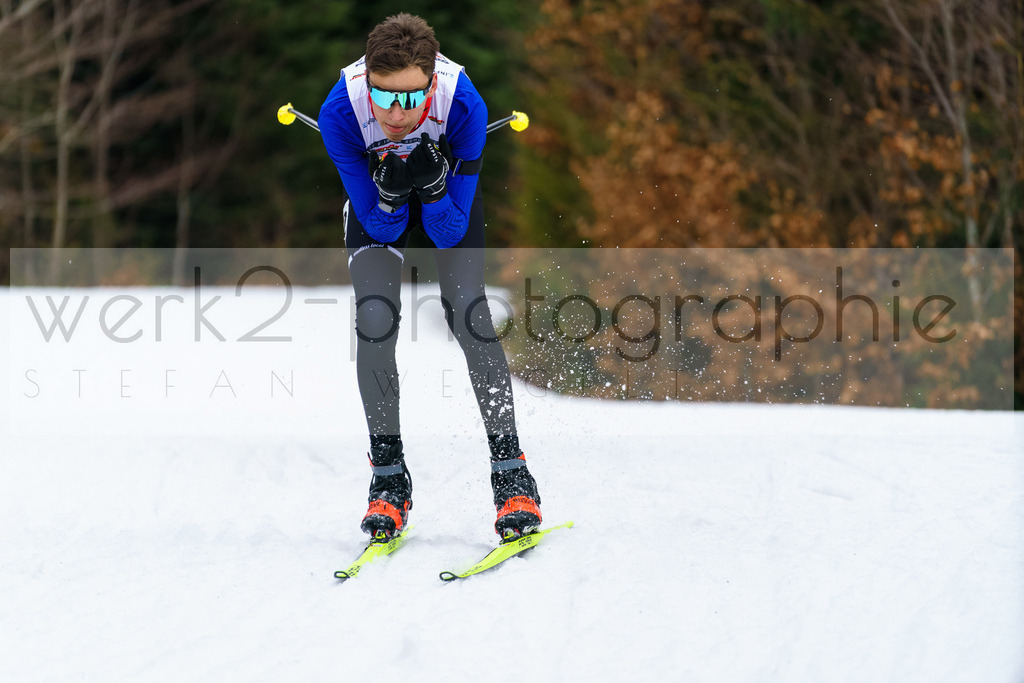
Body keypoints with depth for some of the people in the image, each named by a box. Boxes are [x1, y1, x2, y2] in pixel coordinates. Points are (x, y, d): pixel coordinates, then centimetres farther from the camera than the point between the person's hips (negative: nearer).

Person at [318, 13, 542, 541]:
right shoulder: (340, 112, -36)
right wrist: (390, 195, -46)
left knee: (468, 312, -16)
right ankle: (388, 478, -4)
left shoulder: (464, 106, -38)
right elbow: (381, 228, -25)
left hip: (449, 191, 0)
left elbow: (450, 233, -29)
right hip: (376, 202, 1)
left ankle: (511, 474, -8)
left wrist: (433, 187, -47)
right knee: (375, 318, -17)